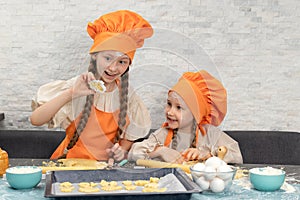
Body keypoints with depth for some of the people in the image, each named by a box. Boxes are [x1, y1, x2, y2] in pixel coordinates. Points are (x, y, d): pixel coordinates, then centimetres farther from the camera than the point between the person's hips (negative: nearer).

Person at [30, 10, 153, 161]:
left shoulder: (127, 95, -2)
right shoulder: (78, 86, -11)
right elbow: (35, 120, -21)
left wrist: (122, 150, -9)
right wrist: (72, 93, -29)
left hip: (107, 166, 4)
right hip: (72, 160, -4)